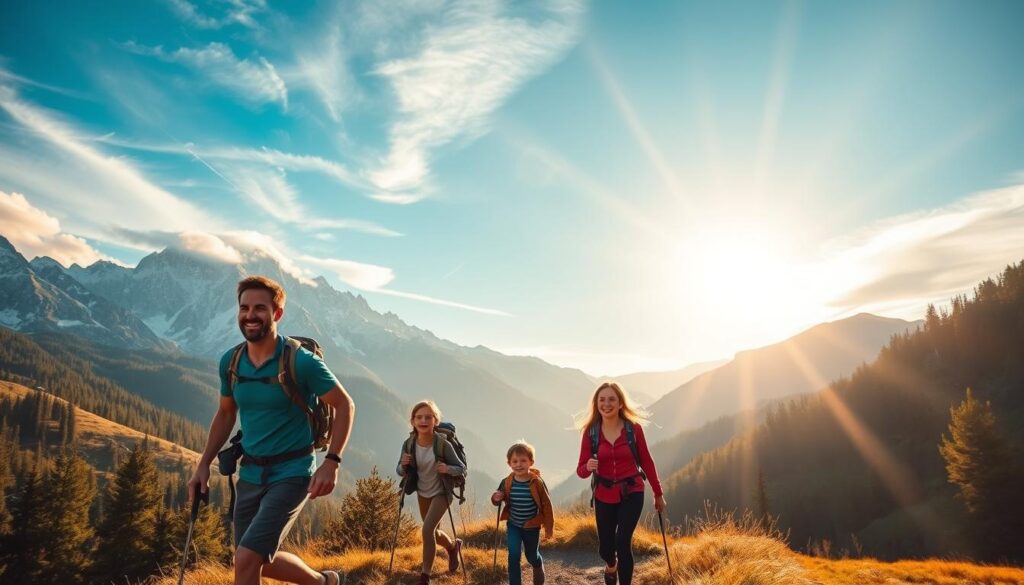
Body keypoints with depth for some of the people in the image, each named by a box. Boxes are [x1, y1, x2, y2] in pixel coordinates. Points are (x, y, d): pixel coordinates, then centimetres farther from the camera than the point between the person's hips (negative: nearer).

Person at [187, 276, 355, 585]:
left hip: (291, 473, -6)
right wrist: (204, 464, 9)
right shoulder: (230, 362, 0)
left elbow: (344, 405, -9)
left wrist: (332, 462, -18)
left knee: (246, 559, -15)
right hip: (250, 474, 7)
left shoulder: (301, 362, -17)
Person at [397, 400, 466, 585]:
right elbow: (401, 472, -5)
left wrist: (448, 469, -36)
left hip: (441, 493, -5)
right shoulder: (409, 444, -16)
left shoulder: (443, 444, -26)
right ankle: (453, 546, 52)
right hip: (422, 493, 5)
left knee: (427, 530, -19)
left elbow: (462, 468, -16)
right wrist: (403, 465, -27)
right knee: (432, 532, 19)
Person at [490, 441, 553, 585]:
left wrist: (549, 527, -5)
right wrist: (496, 498, -22)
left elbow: (546, 505, -11)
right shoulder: (506, 483, -13)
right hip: (513, 525, 1)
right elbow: (498, 499, 3)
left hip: (532, 527, -1)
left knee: (532, 556, 16)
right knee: (514, 555, -11)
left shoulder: (537, 483, -20)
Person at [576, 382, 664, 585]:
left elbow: (646, 462, 1)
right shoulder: (591, 432, -9)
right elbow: (581, 470, -7)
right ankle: (611, 567, 50)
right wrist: (588, 467, -30)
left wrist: (658, 494, 8)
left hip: (632, 493, -2)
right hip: (604, 496, 2)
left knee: (623, 542, -20)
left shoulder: (634, 428, -10)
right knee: (606, 548, 14)